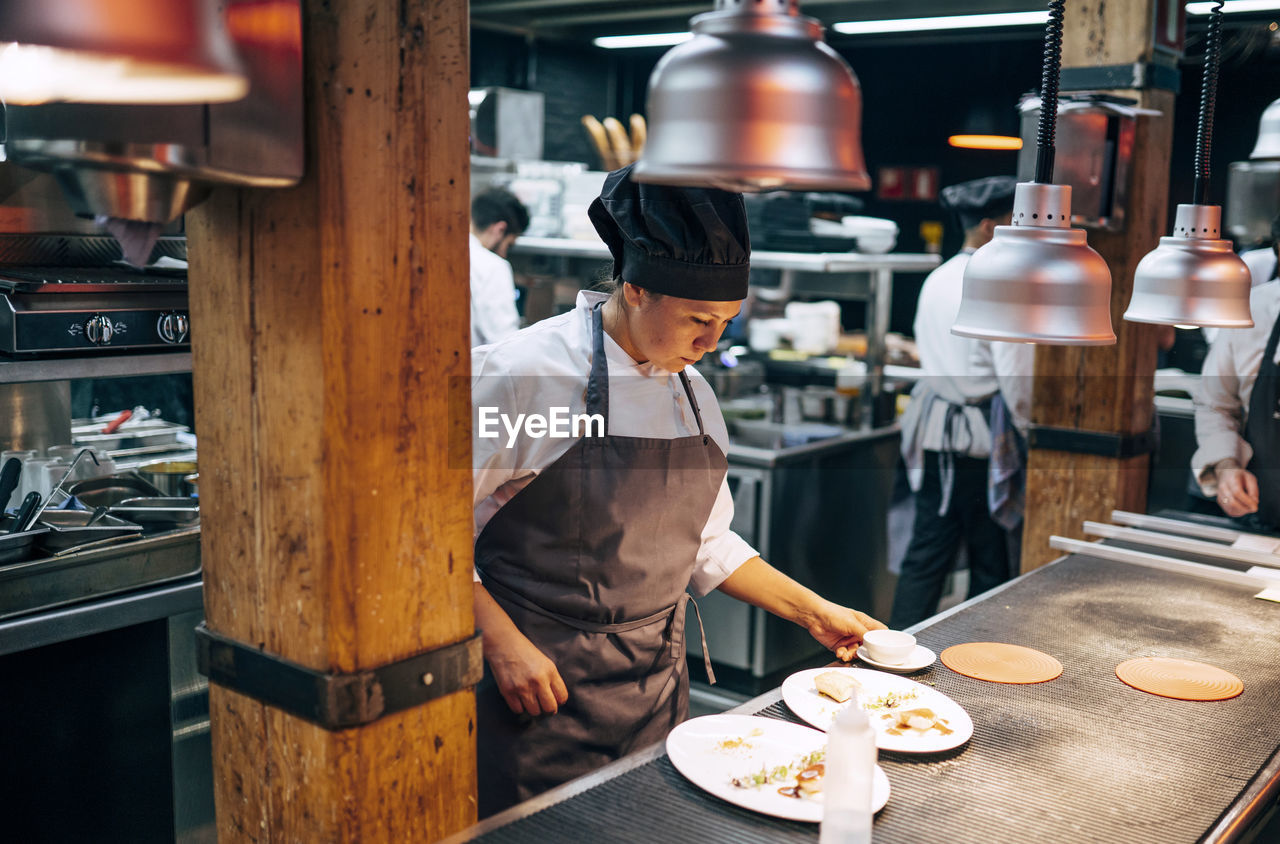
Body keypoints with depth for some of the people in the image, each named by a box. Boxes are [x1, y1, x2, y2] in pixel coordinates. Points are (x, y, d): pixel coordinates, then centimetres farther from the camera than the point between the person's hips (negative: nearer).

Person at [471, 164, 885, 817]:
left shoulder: (694, 396, 5)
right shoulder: (524, 372, -17)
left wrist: (813, 612, 11)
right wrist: (503, 644, -19)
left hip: (656, 685, 6)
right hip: (541, 688, -6)